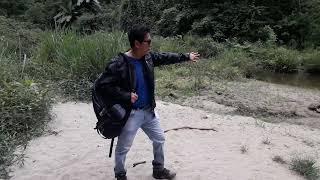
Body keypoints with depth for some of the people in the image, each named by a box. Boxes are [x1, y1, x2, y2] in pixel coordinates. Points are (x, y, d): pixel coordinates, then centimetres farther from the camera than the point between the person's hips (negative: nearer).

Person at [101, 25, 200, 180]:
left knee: (159, 139, 19)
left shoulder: (148, 57, -1)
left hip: (148, 110, 7)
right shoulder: (118, 64, -22)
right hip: (130, 114, -7)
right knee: (123, 148, 9)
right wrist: (127, 96, -26)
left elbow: (165, 57, 14)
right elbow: (105, 86, -23)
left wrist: (186, 56, 20)